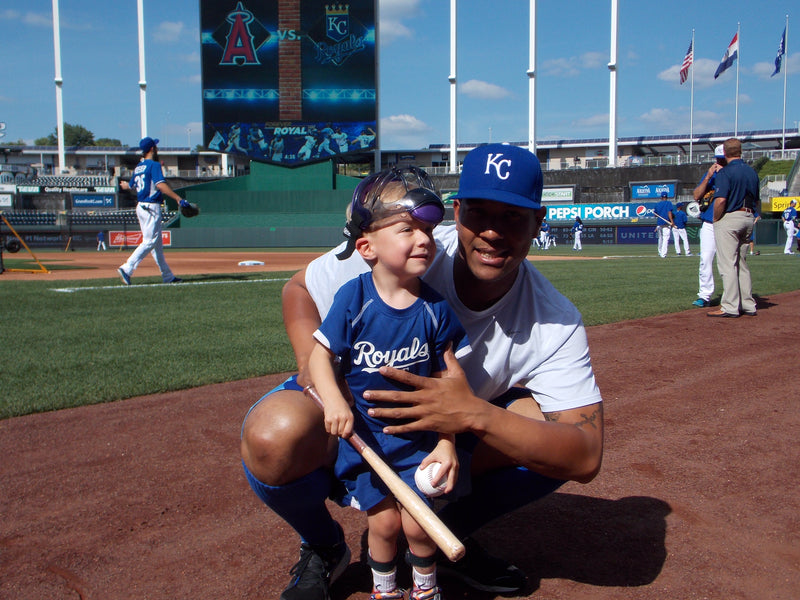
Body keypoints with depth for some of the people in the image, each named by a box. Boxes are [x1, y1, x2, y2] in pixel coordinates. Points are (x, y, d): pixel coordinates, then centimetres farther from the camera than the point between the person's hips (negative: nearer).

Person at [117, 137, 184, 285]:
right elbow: (160, 184, -23)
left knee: (157, 244, 11)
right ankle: (127, 269, -16)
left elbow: (131, 185, 29)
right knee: (149, 242, -9)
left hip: (140, 207, 9)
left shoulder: (138, 167, 15)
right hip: (151, 207, -9)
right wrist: (178, 198, -29)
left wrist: (125, 185, 54)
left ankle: (167, 276, 14)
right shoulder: (154, 165, -9)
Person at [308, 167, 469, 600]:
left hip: (419, 437, 0)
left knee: (417, 524, -2)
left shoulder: (435, 308, -12)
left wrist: (447, 443, -10)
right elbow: (320, 354, -10)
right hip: (362, 434, 0)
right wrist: (332, 399, -27)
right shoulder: (353, 297, -15)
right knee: (382, 521, 4)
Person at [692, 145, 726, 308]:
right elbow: (697, 196, 4)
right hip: (709, 224, 3)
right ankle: (705, 296, 3)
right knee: (705, 260, -2)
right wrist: (708, 177, -6)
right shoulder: (710, 174, 13)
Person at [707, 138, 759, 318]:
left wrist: (716, 219, -10)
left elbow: (720, 200, -22)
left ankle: (730, 307, -7)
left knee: (727, 264, -6)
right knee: (742, 264, 15)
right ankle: (748, 304, 18)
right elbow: (756, 200, 16)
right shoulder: (752, 172, 12)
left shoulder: (726, 172, -12)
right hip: (749, 218, 8)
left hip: (729, 219, -8)